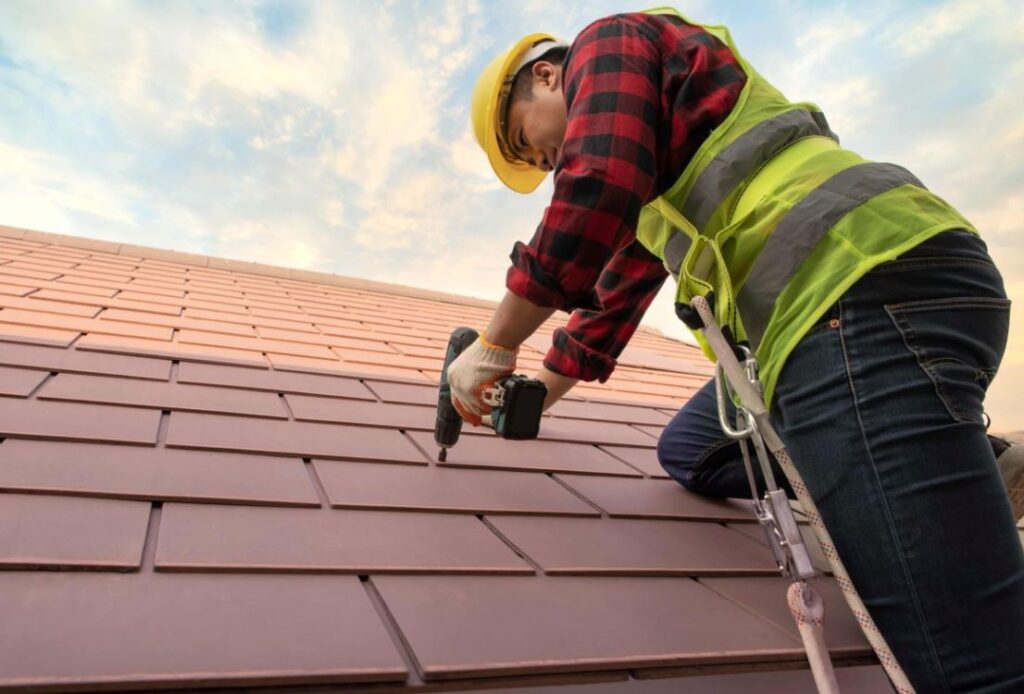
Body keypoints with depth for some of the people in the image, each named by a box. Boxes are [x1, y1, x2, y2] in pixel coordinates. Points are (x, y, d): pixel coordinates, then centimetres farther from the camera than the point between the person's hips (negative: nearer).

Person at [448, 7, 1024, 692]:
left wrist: (495, 347, -4)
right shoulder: (655, 178, 33)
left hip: (872, 293, -11)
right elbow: (616, 294, 37)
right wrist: (536, 393, 41)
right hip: (873, 300, 11)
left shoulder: (610, 43, 7)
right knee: (690, 451, 20)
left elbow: (594, 194, -14)